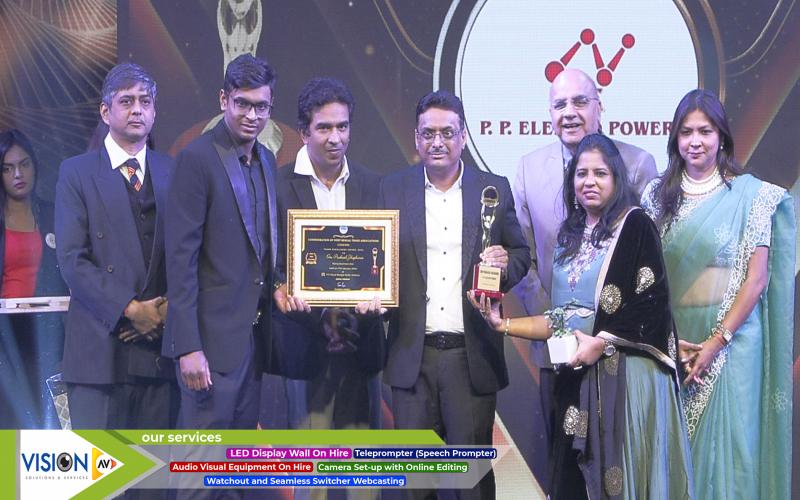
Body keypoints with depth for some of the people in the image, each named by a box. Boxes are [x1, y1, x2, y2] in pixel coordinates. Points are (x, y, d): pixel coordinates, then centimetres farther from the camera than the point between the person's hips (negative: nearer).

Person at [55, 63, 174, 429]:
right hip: (100, 347, -3)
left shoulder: (172, 172, 13)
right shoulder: (76, 173, 3)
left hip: (160, 343, 3)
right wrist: (130, 309, -12)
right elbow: (71, 259, -6)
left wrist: (167, 307, -7)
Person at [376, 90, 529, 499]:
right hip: (412, 354, 1)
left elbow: (521, 255, 12)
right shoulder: (392, 189, 6)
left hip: (472, 355, 0)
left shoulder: (495, 189, 5)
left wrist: (506, 264, -10)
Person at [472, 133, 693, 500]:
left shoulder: (635, 226, -3)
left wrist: (601, 342, -18)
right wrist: (504, 325, 7)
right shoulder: (570, 238, 15)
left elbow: (652, 302, -12)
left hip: (623, 373, -6)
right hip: (578, 377, 6)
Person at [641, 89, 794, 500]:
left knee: (725, 441, 1)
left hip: (730, 336, -3)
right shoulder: (658, 195, 6)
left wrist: (716, 342, -13)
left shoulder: (751, 194, -4)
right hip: (672, 338, 3)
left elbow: (757, 279, -7)